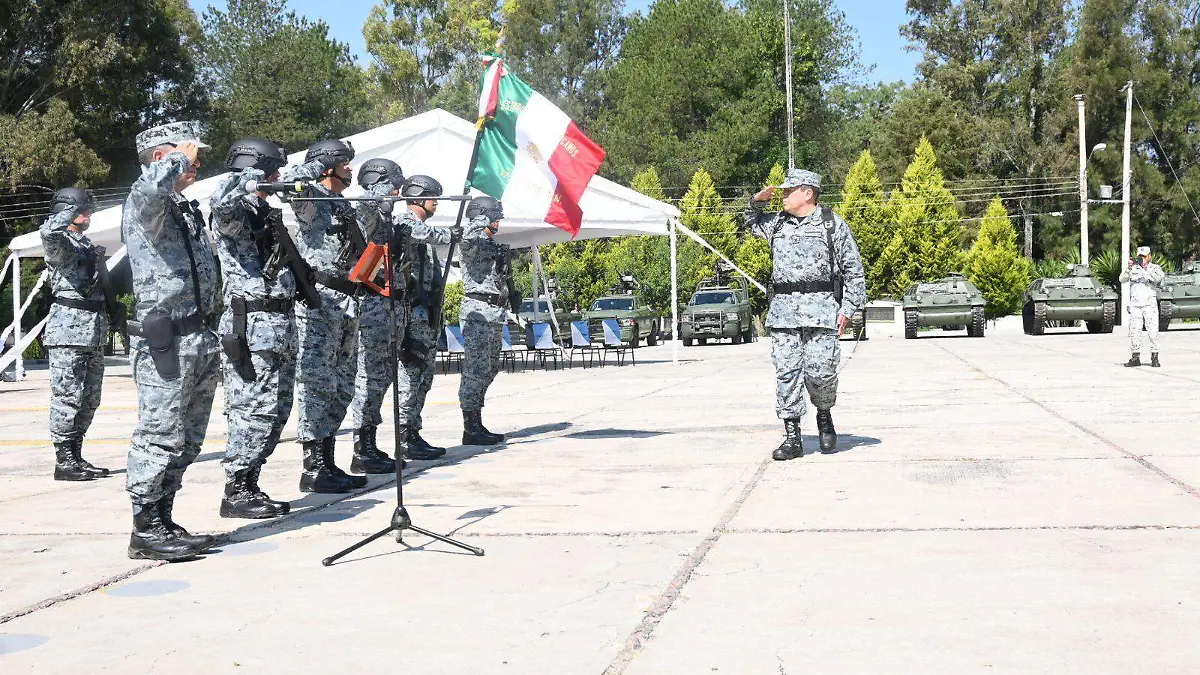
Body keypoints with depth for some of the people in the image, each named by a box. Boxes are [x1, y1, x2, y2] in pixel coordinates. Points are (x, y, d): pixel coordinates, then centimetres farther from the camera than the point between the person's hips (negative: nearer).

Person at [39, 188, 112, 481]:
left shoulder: (89, 245, 20)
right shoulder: (61, 243, -5)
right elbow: (48, 232, -29)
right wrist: (72, 210, -20)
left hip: (94, 330, 9)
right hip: (70, 328, -9)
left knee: (89, 399, 11)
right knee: (68, 396, -7)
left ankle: (76, 456, 18)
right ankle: (63, 461, -3)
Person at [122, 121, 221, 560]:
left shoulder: (187, 207, 20)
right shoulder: (144, 204, -8)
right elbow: (150, 186, -35)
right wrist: (181, 160, -16)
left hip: (200, 336, 9)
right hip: (165, 340, -9)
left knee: (187, 441, 13)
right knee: (161, 438, -6)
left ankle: (163, 521, 22)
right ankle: (146, 531, 2)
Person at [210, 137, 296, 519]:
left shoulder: (266, 212, 17)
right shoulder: (236, 213, -9)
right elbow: (221, 200, -33)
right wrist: (253, 175, -23)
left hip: (280, 324, 9)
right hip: (252, 326, -9)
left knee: (277, 411, 12)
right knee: (255, 410, -8)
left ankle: (250, 487, 20)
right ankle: (235, 493, 0)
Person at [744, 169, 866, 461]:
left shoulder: (832, 223, 4)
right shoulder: (777, 223, 17)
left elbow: (853, 268, 4)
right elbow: (751, 223, 39)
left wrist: (848, 308, -3)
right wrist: (756, 202, 17)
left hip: (821, 308, -4)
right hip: (783, 309, 4)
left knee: (820, 371, -8)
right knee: (786, 372, -2)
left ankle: (824, 416, 22)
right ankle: (792, 438, 2)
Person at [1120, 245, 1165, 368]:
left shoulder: (1155, 268, 5)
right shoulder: (1133, 268, 11)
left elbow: (1158, 278, -17)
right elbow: (1122, 279, -3)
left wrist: (1143, 269, -24)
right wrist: (1128, 269, -20)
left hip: (1150, 304, -2)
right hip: (1135, 304, 2)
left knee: (1153, 331, -6)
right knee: (1134, 331, 1)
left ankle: (1154, 357, 0)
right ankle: (1135, 357, 7)